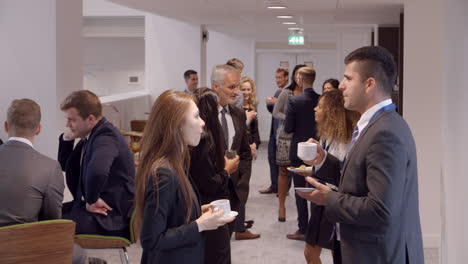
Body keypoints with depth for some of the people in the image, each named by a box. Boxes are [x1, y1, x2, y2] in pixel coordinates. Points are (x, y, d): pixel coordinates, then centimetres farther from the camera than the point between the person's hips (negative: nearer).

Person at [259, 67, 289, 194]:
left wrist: (277, 102, -22)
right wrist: (269, 103, 0)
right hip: (275, 130, 9)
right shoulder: (278, 91, 15)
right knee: (272, 158, 14)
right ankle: (274, 185, 25)